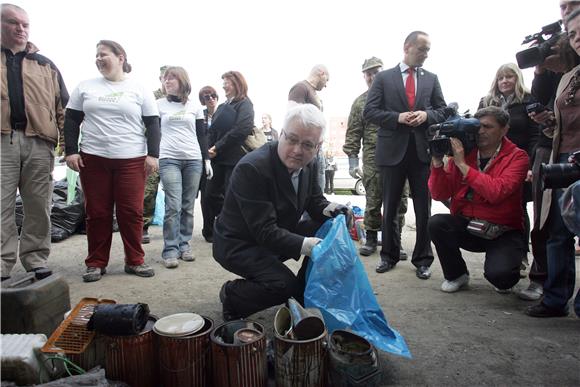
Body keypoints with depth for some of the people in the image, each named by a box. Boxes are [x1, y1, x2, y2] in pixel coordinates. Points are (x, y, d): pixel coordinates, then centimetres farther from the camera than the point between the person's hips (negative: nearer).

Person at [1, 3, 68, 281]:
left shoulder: (45, 65, 18)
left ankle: (35, 260, 14)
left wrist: (68, 143, 1)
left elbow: (63, 106, 13)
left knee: (38, 207, 4)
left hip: (38, 143, 1)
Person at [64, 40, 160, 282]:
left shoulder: (139, 90, 7)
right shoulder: (85, 87, 13)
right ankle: (96, 263, 16)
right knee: (97, 213, 5)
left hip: (132, 160, -2)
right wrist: (71, 151, 2)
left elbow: (153, 124, 4)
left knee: (132, 212, -2)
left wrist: (152, 154, -6)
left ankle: (135, 261, 11)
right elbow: (71, 121, 13)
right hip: (93, 158, 2)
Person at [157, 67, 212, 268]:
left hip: (193, 160, 2)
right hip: (169, 160, -2)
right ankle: (170, 250, -4)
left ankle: (184, 245, 14)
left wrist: (207, 160, 7)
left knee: (188, 206, 4)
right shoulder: (159, 105, 10)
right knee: (173, 206, -10)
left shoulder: (195, 107, 13)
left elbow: (202, 136, 13)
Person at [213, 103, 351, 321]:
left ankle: (303, 296, 12)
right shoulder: (252, 168, -30)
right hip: (239, 245, -8)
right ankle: (232, 295, 3)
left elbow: (315, 202, 7)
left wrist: (328, 209, -17)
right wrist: (308, 246, -42)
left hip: (279, 233, 8)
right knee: (285, 285, -26)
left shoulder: (309, 165, -6)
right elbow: (265, 233, -31)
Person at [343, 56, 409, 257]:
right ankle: (371, 239, 19)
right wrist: (352, 160, -1)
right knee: (373, 201, 4)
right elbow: (353, 134, 7)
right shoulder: (360, 102, 9)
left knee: (399, 202, 4)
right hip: (372, 159, 0)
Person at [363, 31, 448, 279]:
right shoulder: (383, 78, 4)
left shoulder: (431, 79, 12)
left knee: (423, 209, 4)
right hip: (393, 150, -2)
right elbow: (369, 111, -3)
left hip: (423, 150, 2)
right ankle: (389, 255, 25)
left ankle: (422, 259, 18)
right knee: (390, 208, 9)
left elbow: (442, 111, 12)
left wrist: (426, 115, -10)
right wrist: (398, 117, -16)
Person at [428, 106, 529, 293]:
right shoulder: (462, 152, 1)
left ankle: (504, 278, 14)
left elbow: (496, 192, -26)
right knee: (436, 222, -26)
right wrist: (437, 162, -17)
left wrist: (462, 165, -24)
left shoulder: (517, 157, -7)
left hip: (503, 232, -3)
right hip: (466, 226, 3)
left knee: (498, 274, -28)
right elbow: (439, 195, -5)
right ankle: (457, 275, 1)